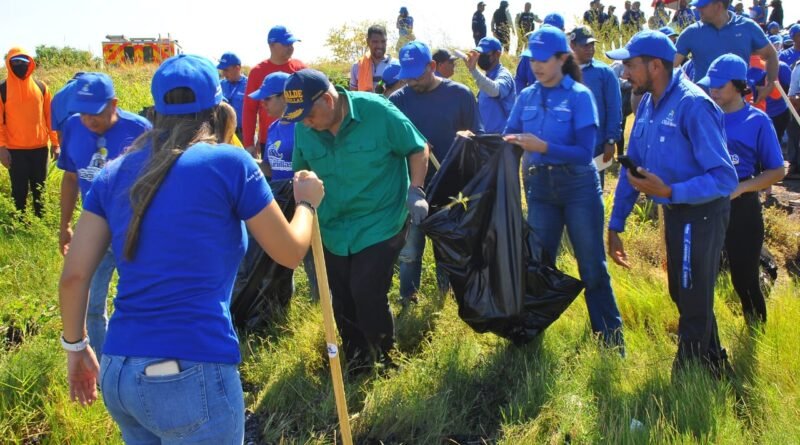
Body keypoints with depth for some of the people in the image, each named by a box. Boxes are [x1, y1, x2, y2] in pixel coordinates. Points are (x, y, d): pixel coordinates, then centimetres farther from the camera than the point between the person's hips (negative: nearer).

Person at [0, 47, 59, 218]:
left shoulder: (40, 87, 5)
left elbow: (49, 116, 8)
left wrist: (55, 142, 5)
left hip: (40, 148, 2)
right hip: (15, 150, -2)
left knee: (39, 189, 10)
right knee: (19, 190, 2)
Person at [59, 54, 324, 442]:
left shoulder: (116, 173, 8)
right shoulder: (229, 163, -5)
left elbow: (73, 275, 5)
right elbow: (290, 252, 4)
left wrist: (76, 347, 18)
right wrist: (306, 202, 22)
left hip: (117, 371, 6)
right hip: (192, 376, -5)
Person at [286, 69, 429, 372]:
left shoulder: (377, 111, -18)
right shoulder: (304, 130, -7)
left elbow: (417, 149, -6)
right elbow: (300, 173, 11)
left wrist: (415, 191, -16)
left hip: (380, 223, -4)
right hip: (333, 228, 5)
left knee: (367, 293, -11)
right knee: (342, 300, 10)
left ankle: (384, 363, 14)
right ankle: (356, 368, 31)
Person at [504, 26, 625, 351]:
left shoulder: (579, 96, -9)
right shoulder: (526, 97, 5)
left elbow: (585, 152, -17)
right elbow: (508, 140, 1)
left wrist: (542, 146, -28)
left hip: (579, 187, -4)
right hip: (539, 188, 4)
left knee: (592, 266, 1)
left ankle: (611, 338, 11)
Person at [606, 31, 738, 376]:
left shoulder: (693, 105, -22)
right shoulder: (647, 104, 3)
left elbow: (725, 178, -25)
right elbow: (632, 168, 9)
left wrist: (669, 192, -34)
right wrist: (615, 224, 7)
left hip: (700, 213, -9)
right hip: (675, 212, 9)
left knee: (693, 303, 4)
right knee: (683, 296, 21)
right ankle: (714, 367, 41)